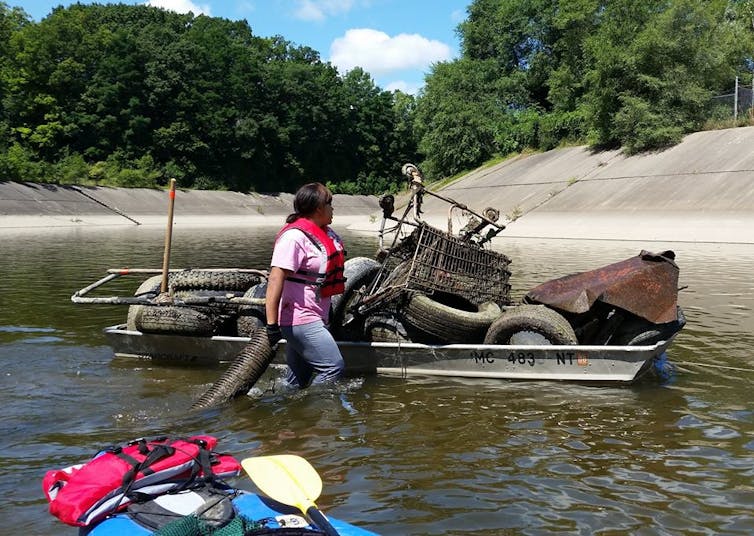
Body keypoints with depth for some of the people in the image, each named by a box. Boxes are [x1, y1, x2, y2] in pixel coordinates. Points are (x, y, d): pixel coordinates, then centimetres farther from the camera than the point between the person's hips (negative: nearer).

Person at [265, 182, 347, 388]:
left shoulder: (325, 233, 11)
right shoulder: (295, 236, -17)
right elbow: (276, 278, -23)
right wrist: (272, 324, -26)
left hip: (314, 319, 9)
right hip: (299, 319, -9)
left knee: (299, 379, 13)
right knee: (334, 367, -11)